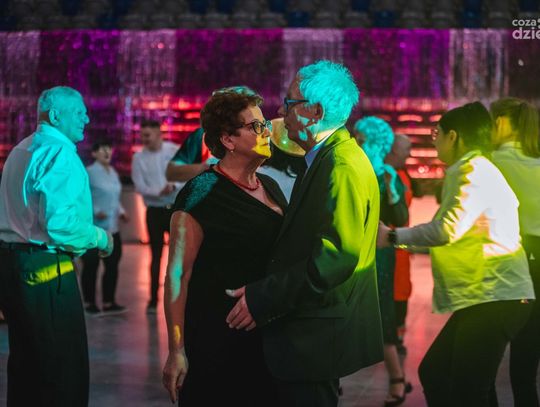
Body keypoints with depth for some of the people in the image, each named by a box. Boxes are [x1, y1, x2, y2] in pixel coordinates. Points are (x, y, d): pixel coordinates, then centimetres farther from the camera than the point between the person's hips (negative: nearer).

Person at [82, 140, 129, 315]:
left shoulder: (113, 173, 13)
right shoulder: (89, 172, -11)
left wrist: (121, 211, 7)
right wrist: (95, 211, -23)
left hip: (112, 229, 7)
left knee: (112, 265, 9)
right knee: (91, 266, 2)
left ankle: (108, 303, 17)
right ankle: (90, 303, 11)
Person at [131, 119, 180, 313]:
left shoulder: (175, 151, -3)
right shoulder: (139, 157, -2)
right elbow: (140, 186, -8)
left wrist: (175, 186, -25)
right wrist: (159, 192, -25)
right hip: (154, 210, 0)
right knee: (156, 255, 6)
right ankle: (153, 299, 11)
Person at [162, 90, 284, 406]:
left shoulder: (271, 187, 8)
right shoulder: (203, 193, -13)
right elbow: (177, 276, -16)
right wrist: (177, 352, -19)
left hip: (268, 338, 7)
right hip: (216, 342, -6)